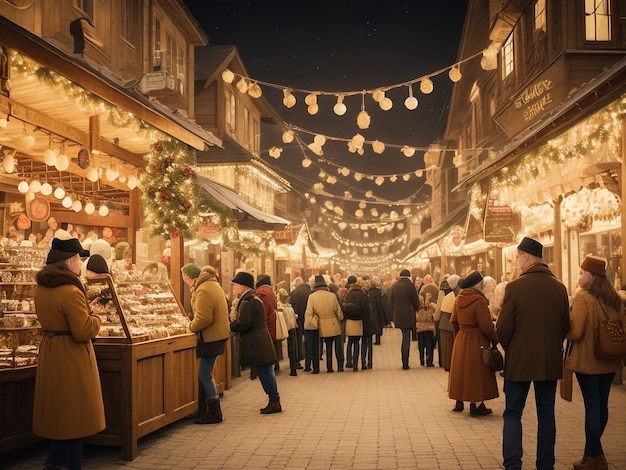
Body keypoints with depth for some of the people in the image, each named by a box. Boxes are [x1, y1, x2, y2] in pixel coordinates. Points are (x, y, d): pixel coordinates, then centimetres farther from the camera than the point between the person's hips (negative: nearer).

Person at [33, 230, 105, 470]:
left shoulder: (41, 287, 4)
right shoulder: (71, 292, -23)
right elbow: (83, 332, -23)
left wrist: (84, 309, 11)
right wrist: (95, 317, -5)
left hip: (50, 355, 9)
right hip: (72, 358, -9)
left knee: (60, 411, 20)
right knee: (74, 414, 4)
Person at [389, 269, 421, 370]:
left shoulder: (394, 286, 2)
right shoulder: (410, 285, -10)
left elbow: (390, 302, 6)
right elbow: (416, 302, -7)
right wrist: (415, 308, 13)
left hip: (398, 316, 4)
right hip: (408, 316, -4)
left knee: (404, 338, 17)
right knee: (406, 339, 1)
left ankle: (404, 362, 19)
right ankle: (405, 364, 3)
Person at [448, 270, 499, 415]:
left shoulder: (459, 299, 3)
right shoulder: (479, 301, -20)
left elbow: (453, 321, 12)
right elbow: (486, 326, -20)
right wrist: (495, 339, -5)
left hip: (460, 340, 7)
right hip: (476, 341, -7)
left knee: (461, 369, 16)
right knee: (475, 372, 2)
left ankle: (459, 403, 25)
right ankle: (475, 406, 8)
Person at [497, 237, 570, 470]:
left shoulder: (514, 287, -14)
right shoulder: (559, 288, -1)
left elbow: (503, 328, -12)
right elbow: (565, 326, 5)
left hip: (519, 361, -4)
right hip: (551, 362, 4)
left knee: (513, 414, 7)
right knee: (546, 415, 14)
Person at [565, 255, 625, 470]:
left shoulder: (583, 297, -15)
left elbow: (574, 332, -20)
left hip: (587, 360, -7)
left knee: (592, 407, -1)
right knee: (602, 405, 13)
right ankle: (593, 450, 26)